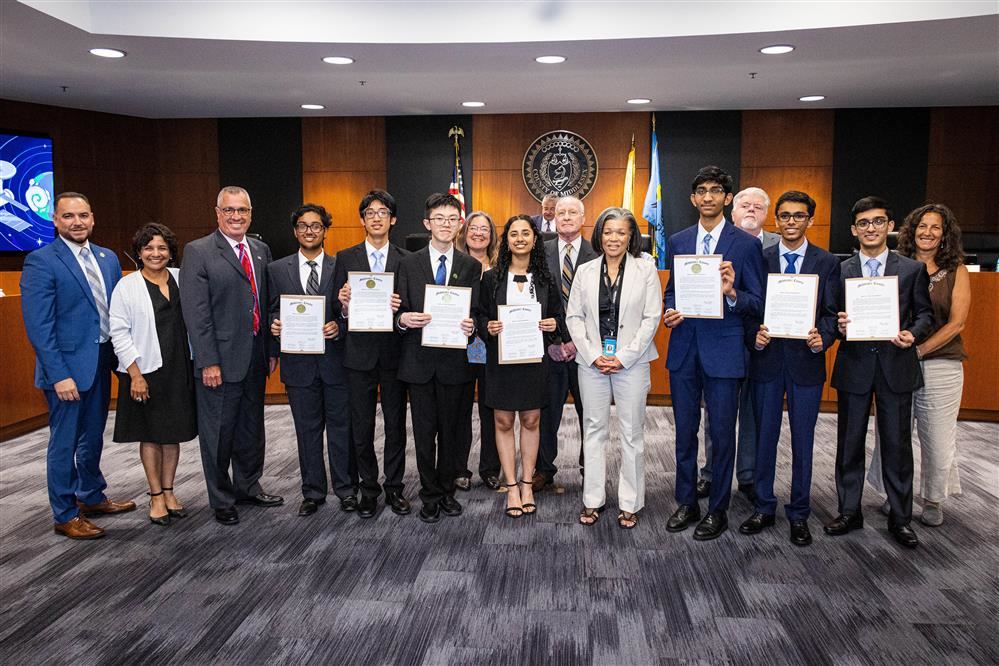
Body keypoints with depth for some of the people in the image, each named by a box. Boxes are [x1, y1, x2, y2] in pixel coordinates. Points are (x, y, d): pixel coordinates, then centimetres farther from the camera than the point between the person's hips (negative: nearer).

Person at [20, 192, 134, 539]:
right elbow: (39, 327, -15)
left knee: (93, 437, 20)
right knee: (64, 443, 6)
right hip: (67, 367, -6)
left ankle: (92, 497, 37)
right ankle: (65, 516, 19)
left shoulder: (108, 258, 8)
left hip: (102, 363, 6)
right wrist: (59, 374, -20)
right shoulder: (41, 261, -11)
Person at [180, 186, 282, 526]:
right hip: (220, 361, -6)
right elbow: (195, 313, -13)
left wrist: (272, 350, 9)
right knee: (218, 433, 8)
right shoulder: (198, 252, -8)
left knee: (251, 430, 18)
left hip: (255, 359, 6)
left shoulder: (261, 250, 10)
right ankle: (222, 500, 24)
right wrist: (208, 362, -17)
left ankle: (248, 487, 36)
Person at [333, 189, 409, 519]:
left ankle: (394, 487, 22)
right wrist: (343, 303, -19)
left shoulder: (406, 259, 4)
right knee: (361, 426, 8)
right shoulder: (345, 258, 6)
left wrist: (401, 309, -19)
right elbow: (338, 307, 3)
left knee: (396, 424, 8)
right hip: (360, 352, 0)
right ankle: (369, 488, 22)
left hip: (395, 352, 0)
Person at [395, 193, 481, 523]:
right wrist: (403, 318, -20)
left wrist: (471, 325, -19)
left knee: (450, 430, 11)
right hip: (419, 359, 0)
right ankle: (430, 495, 20)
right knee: (424, 431, 6)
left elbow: (475, 312, 3)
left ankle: (447, 491, 26)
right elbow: (400, 311, 2)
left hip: (453, 359, 1)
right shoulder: (409, 263, 4)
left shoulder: (471, 266, 6)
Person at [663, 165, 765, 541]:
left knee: (721, 433, 4)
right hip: (683, 347, 4)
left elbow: (757, 303, -4)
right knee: (684, 431, 13)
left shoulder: (746, 245, -3)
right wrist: (670, 310, -4)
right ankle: (686, 502, 28)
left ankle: (717, 510, 20)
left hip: (723, 350, -4)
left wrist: (731, 294, -24)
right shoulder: (677, 242, 9)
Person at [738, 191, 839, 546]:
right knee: (764, 437, 9)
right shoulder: (759, 259, 5)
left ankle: (799, 514, 21)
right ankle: (763, 508, 24)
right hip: (767, 359, 1)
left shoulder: (827, 262, 4)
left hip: (806, 361, 0)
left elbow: (831, 313, 1)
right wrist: (755, 336, -15)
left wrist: (823, 338, -19)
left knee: (803, 440, 8)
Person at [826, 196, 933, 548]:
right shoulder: (840, 270, 4)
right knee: (849, 443, 9)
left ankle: (900, 517, 21)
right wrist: (838, 325, -17)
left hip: (896, 366, 0)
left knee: (897, 445, 7)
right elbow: (832, 316, 5)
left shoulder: (913, 270, 3)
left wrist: (912, 334, -13)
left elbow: (925, 314, 6)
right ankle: (849, 512, 22)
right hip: (854, 365, 1)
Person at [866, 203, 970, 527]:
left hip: (940, 364, -1)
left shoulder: (956, 271, 3)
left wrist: (920, 349, -14)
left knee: (938, 438, 6)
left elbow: (957, 322, -4)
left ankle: (933, 500, 25)